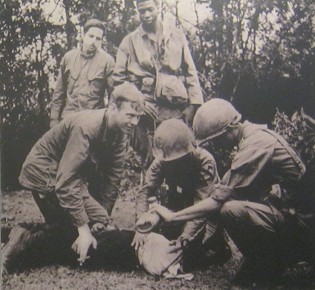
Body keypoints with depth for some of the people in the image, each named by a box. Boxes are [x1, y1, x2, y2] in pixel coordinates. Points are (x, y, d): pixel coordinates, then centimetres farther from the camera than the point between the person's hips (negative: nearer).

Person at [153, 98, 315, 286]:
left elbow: (220, 198, -22)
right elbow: (227, 188, 13)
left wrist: (173, 216, -14)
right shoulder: (255, 134, 8)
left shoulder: (256, 144, -21)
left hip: (298, 219, -10)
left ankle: (264, 268, -4)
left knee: (230, 210, -26)